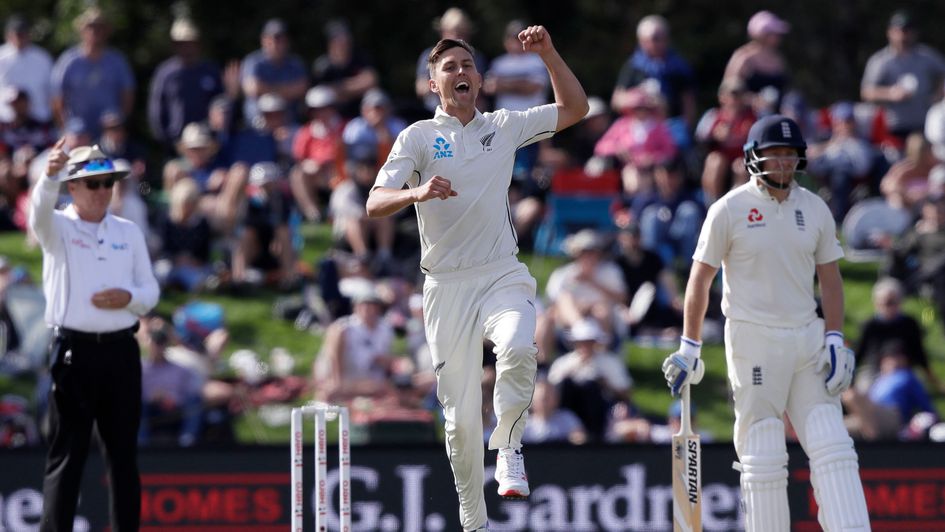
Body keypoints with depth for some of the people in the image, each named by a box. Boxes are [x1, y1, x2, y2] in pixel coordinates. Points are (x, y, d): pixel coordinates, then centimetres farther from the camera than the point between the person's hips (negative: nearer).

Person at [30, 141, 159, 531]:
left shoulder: (129, 232, 14)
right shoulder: (57, 229, 1)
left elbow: (151, 293, 15)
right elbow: (40, 210, -23)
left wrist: (129, 297, -9)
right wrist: (50, 175, -45)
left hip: (121, 351, 4)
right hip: (74, 350, -4)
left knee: (124, 454, 8)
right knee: (66, 454, -5)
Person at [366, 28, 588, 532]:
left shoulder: (504, 127, 12)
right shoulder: (418, 137, 4)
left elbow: (574, 108, 20)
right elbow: (375, 204, -7)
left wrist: (548, 53, 7)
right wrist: (417, 192, -27)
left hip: (502, 276, 1)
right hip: (446, 286, -1)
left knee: (518, 348, -33)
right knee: (460, 414, -2)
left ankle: (508, 448, -13)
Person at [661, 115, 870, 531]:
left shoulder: (815, 209, 8)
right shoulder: (729, 209, -4)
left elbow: (830, 279, 12)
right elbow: (700, 280, 0)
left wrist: (834, 340, 1)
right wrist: (689, 348, -3)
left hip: (808, 340, 4)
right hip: (754, 341, -4)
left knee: (832, 449, -4)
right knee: (764, 456, -3)